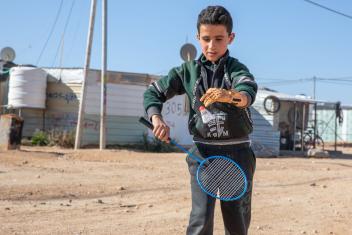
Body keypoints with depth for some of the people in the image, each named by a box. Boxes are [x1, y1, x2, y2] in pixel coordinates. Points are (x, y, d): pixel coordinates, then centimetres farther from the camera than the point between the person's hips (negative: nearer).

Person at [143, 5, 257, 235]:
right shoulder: (189, 71, 6)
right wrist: (157, 118, -9)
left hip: (237, 151, 0)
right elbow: (154, 92, 12)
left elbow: (249, 92, -26)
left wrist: (230, 95, -51)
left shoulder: (237, 68, -4)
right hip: (202, 151, 1)